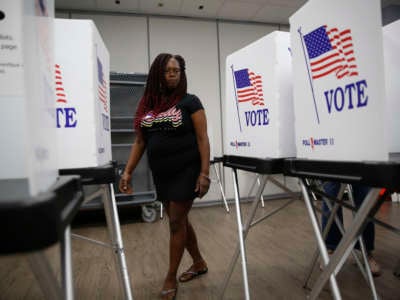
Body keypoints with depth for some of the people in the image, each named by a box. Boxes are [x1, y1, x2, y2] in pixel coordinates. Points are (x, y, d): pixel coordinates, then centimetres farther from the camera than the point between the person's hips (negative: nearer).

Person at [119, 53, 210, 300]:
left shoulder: (190, 102, -5)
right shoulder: (147, 105, 7)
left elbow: (203, 139, -10)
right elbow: (140, 142, 9)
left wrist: (205, 173, -18)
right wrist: (127, 172, 3)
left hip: (186, 171, -5)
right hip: (161, 174, 5)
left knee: (176, 222, 2)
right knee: (180, 221, 15)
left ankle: (171, 278, 22)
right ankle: (199, 263, 36)